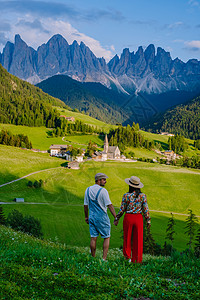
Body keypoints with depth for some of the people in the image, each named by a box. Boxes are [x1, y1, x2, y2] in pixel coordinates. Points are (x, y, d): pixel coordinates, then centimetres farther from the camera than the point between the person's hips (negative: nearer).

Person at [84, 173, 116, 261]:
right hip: (102, 217, -5)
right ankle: (104, 258, 2)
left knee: (93, 238, 8)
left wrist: (86, 217, 19)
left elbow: (86, 205, 9)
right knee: (107, 238, 7)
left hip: (92, 217, 5)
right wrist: (116, 217, -13)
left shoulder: (88, 190, 4)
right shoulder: (103, 191, -13)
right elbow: (109, 205, -15)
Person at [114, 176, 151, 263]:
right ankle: (137, 260, 13)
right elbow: (145, 210, -2)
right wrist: (148, 220, 8)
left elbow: (122, 209, -4)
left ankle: (127, 257, 17)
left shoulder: (126, 196, -8)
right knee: (138, 239, 8)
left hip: (128, 217, -1)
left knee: (127, 238, 14)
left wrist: (116, 219, 8)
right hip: (138, 218, 1)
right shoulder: (142, 196, -5)